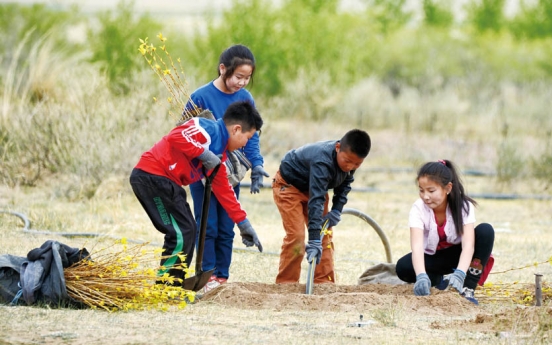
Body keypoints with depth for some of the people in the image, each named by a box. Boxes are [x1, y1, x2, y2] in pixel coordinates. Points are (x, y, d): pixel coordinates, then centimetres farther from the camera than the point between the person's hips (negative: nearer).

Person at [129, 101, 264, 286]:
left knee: (188, 230, 15)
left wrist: (243, 223, 23)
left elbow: (223, 190, 23)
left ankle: (174, 287, 20)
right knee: (180, 234, -10)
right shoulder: (210, 129, -10)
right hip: (152, 175, -10)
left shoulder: (218, 152, 18)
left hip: (165, 181, 10)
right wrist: (204, 154, -18)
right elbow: (176, 137, -25)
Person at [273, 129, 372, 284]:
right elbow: (315, 201, -48)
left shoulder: (350, 157, -20)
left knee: (325, 235, 3)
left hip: (314, 187, 8)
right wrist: (314, 240, -52)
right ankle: (285, 284, -10)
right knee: (296, 235, -17)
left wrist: (336, 210, -12)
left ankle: (324, 282, 7)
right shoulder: (323, 162, -43)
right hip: (289, 184, -8)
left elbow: (345, 184, 2)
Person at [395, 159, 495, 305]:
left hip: (457, 254, 0)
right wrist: (421, 277, -57)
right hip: (433, 256, 0)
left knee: (485, 231, -29)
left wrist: (459, 274, -55)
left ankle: (468, 289, -26)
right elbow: (417, 246, -38)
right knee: (403, 267, -31)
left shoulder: (463, 206, -24)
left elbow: (468, 244, -36)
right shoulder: (418, 209, -25)